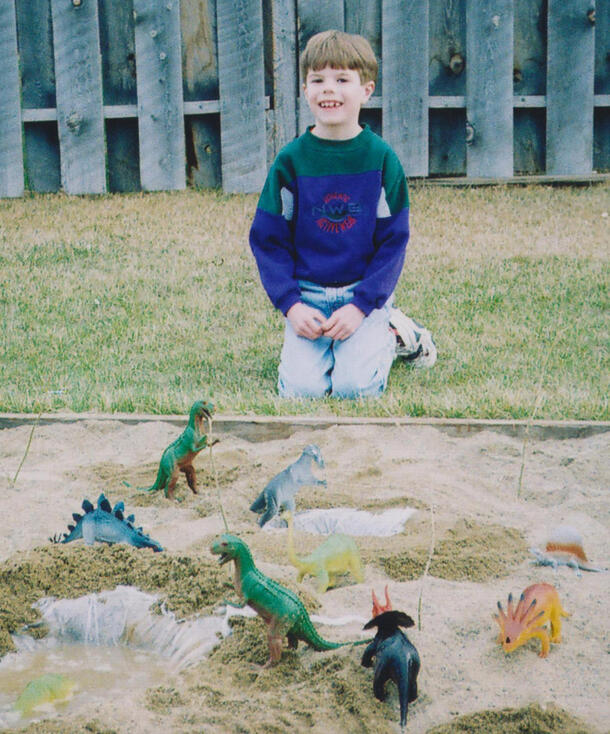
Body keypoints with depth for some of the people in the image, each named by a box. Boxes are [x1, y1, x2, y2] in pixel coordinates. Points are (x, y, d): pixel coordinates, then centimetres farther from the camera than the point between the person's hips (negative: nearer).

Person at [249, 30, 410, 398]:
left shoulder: (382, 159, -3)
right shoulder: (291, 161, -2)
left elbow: (394, 240, -1)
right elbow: (267, 240, 3)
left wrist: (361, 305, -13)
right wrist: (291, 305, -11)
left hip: (365, 292, -1)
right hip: (307, 295, 1)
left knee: (355, 387, -19)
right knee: (302, 388, -17)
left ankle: (386, 337, 13)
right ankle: (326, 342, 16)